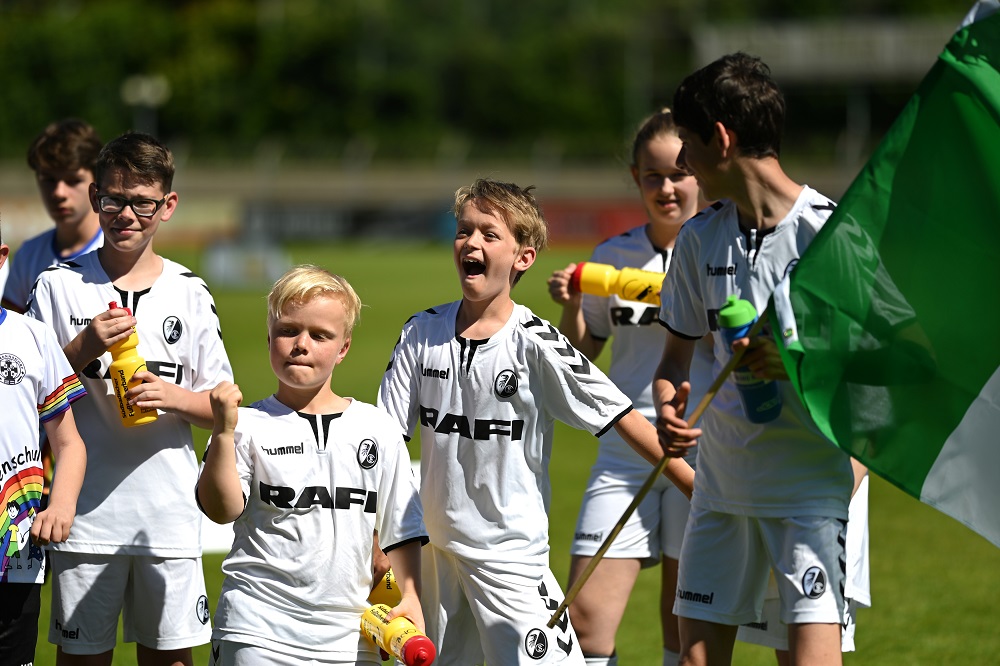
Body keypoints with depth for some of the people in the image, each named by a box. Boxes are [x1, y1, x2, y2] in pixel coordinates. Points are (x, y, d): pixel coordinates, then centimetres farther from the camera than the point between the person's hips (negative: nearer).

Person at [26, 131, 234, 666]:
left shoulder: (189, 294, 5)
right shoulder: (58, 286, 1)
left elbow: (221, 407, 8)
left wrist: (175, 396, -13)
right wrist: (83, 349, -14)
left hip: (169, 515, 1)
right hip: (86, 513, -1)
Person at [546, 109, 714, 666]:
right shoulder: (613, 257, 9)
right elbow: (583, 356, 18)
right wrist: (571, 307, 0)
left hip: (697, 451, -3)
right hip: (622, 452, 3)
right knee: (585, 618, -6)